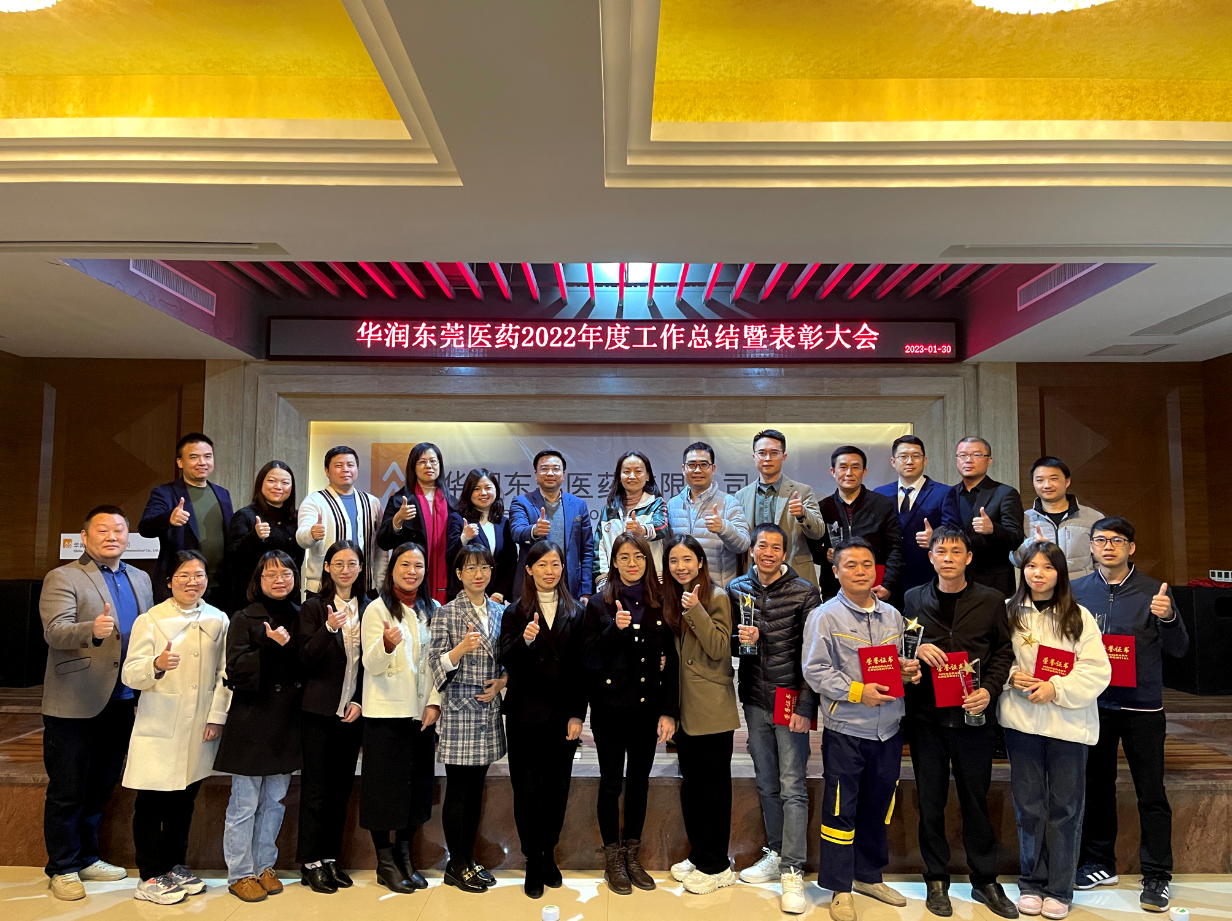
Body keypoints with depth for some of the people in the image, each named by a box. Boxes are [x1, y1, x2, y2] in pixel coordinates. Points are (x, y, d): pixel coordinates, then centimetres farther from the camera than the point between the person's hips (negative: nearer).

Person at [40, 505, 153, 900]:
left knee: (100, 789, 17)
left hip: (122, 702, 6)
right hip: (74, 705, -6)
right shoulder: (62, 578, -6)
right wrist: (93, 630, -39)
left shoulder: (140, 580, 12)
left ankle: (86, 857, 32)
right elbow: (54, 631, -19)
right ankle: (62, 868, 21)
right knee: (66, 793, 7)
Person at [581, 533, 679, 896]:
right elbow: (590, 655, -7)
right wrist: (615, 628, -23)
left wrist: (669, 711, -4)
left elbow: (671, 661, 1)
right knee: (611, 782, 7)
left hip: (647, 706, 2)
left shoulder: (660, 604, 2)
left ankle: (632, 855, 27)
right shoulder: (599, 603, -2)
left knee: (639, 781, 12)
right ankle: (613, 859, 21)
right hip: (610, 706, -2)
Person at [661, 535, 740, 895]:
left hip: (713, 709, -7)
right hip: (685, 707, 7)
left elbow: (720, 648, -18)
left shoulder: (716, 597, -11)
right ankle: (698, 855, 29)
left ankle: (716, 866, 15)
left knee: (712, 787, 3)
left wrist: (695, 610, -25)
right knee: (690, 784, 16)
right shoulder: (671, 598, 10)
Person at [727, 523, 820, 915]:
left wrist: (805, 707, -12)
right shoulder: (736, 589, 4)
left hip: (790, 701, -4)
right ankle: (775, 854, 29)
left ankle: (792, 871, 7)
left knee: (793, 787, -1)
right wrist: (741, 641, -11)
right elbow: (727, 644, 12)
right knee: (766, 783, 15)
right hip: (754, 701, 4)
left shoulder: (804, 592, -7)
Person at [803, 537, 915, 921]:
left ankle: (869, 876, 34)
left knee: (878, 807, 17)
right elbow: (815, 671, -11)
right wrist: (858, 692, -19)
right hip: (846, 730, -5)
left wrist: (908, 669, -1)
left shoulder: (892, 616, 9)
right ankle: (841, 889, 16)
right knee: (841, 809, 2)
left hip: (888, 729, 5)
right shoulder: (825, 617, -7)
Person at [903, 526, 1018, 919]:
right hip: (925, 714, 1)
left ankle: (985, 880, 26)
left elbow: (1004, 652, 4)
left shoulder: (991, 601, 3)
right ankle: (936, 881, 22)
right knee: (930, 801, 9)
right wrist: (916, 649, -11)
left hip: (973, 715, 0)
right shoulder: (913, 599, 4)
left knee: (976, 799, 10)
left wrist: (990, 690, -9)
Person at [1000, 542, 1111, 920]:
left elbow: (1097, 671, -5)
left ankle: (1060, 889, 20)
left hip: (1069, 723, -1)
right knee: (1028, 805, 10)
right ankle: (1031, 883, 24)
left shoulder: (1079, 617, -1)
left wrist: (1056, 687, -15)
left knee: (1065, 807, 7)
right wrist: (1010, 676, -12)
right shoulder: (1009, 613, 2)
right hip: (1021, 719, 1)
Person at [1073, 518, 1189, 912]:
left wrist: (1168, 617, -21)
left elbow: (1178, 650, -4)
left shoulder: (1153, 591, -3)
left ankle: (1156, 876, 17)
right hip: (1093, 705, 2)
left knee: (1151, 793, 4)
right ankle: (1099, 864, 28)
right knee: (1096, 787, 13)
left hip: (1143, 707, -2)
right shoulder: (1077, 591, 2)